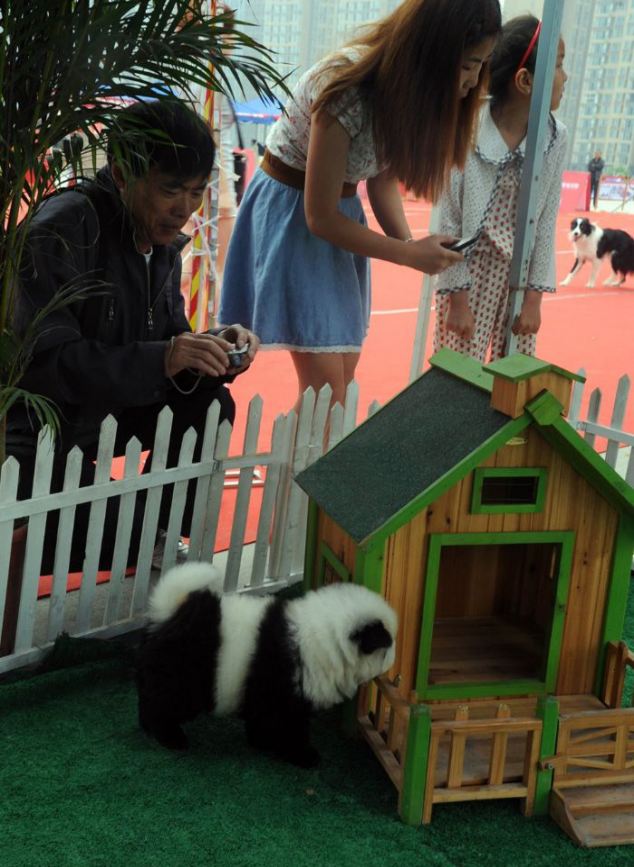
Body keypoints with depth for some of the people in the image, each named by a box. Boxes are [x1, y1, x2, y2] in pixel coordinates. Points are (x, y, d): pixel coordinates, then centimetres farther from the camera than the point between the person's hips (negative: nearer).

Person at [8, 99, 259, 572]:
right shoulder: (64, 231, -24)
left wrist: (215, 345, -16)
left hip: (110, 413, 8)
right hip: (42, 436, -8)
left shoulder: (164, 240, 2)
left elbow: (171, 336, 8)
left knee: (211, 406, -11)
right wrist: (160, 359, -39)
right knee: (118, 544, -25)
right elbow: (44, 361, -31)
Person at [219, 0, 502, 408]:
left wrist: (410, 242, -13)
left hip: (339, 208, 8)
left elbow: (383, 179, 4)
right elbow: (320, 217, -23)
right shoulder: (346, 92, -29)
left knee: (343, 380, 9)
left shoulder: (403, 85, -6)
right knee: (325, 390, -11)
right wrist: (408, 254, -17)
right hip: (294, 214, -8)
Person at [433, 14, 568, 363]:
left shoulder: (555, 136, -4)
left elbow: (546, 223, -1)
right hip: (470, 270, -4)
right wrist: (457, 299, -12)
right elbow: (449, 223, -12)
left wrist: (535, 297, -1)